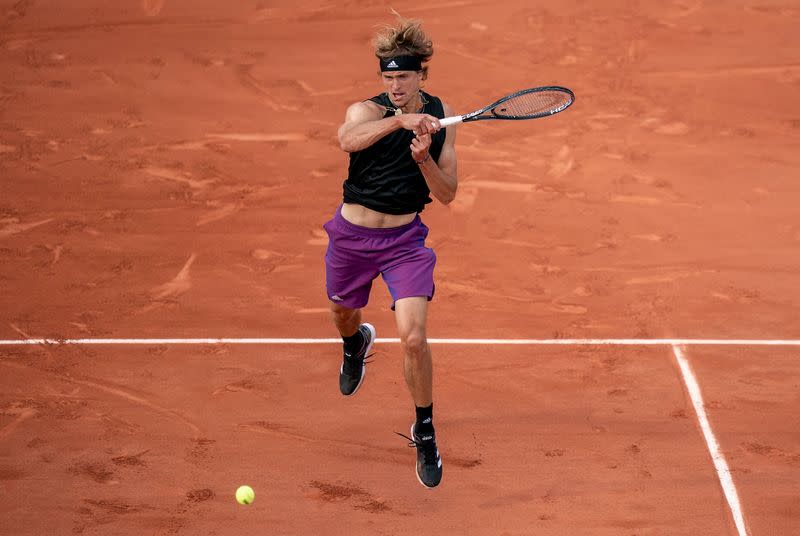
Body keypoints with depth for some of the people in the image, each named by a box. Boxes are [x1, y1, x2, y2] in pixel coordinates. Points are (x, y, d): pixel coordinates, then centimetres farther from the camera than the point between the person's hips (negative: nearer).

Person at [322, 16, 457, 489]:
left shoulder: (441, 117, -5)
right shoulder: (366, 111, -15)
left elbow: (447, 194, -4)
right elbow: (347, 140, -41)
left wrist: (424, 158, -24)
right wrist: (400, 120, -55)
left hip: (405, 239, 0)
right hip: (352, 234, 0)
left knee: (413, 337, -16)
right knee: (343, 312, 25)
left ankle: (425, 433, 5)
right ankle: (357, 343, 66)